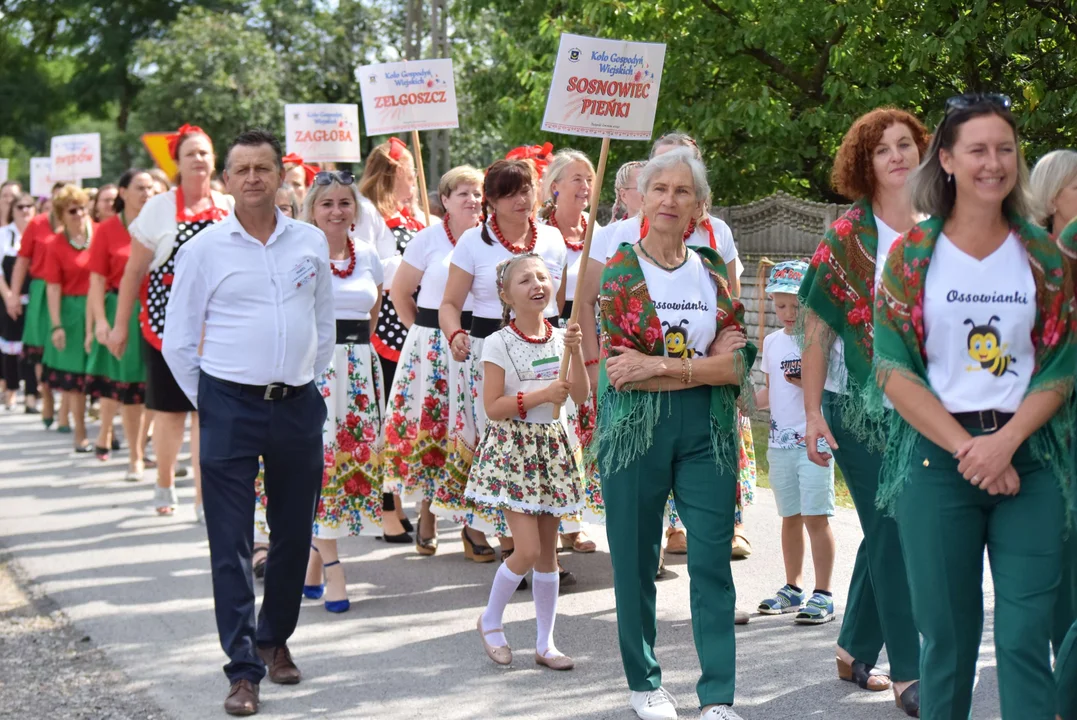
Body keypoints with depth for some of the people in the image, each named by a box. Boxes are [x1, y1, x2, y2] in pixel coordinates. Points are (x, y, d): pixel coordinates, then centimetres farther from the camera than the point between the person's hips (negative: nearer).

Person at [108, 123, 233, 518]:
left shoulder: (230, 208, 4)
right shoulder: (158, 208, -1)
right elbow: (134, 270, 1)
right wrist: (120, 324, 0)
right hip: (167, 322, -1)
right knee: (169, 407, 9)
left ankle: (204, 496, 2)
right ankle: (165, 484, 28)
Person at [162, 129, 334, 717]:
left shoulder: (311, 242, 6)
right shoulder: (204, 249, -2)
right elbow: (177, 341, 4)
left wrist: (306, 383, 13)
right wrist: (207, 402, 3)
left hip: (298, 405, 3)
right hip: (230, 407, -3)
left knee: (295, 533, 11)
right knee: (231, 544, -4)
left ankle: (275, 640, 30)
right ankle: (243, 669, 0)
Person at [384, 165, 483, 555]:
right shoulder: (428, 239, 0)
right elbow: (399, 292, 6)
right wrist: (422, 330, 4)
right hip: (433, 347, -2)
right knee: (429, 427, -1)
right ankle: (427, 515, 13)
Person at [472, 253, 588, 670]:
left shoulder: (561, 338, 5)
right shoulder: (499, 344, -9)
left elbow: (580, 397, -2)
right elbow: (492, 407, -12)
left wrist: (575, 353, -14)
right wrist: (542, 395, -20)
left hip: (552, 448, 5)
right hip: (512, 447, -5)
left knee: (548, 550, 7)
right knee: (528, 550, -11)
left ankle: (545, 643, 16)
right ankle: (490, 620, 13)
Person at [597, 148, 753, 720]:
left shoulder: (714, 273, 9)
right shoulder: (618, 271, 0)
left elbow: (737, 364, -1)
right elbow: (616, 367, -10)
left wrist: (657, 366, -13)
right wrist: (705, 363, -12)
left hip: (706, 429, 2)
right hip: (635, 429, -2)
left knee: (712, 561, -4)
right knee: (635, 561, 6)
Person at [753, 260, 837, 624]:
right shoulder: (772, 342, 11)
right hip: (780, 441, 6)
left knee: (815, 517, -6)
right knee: (790, 518, 13)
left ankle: (823, 595, -1)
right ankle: (793, 589, 24)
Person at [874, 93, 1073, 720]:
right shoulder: (912, 255, 3)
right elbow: (894, 369, -2)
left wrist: (1004, 443, -11)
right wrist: (968, 447, -11)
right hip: (935, 457, -1)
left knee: (1026, 636, -4)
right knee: (947, 633, 2)